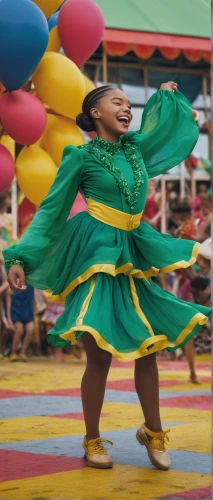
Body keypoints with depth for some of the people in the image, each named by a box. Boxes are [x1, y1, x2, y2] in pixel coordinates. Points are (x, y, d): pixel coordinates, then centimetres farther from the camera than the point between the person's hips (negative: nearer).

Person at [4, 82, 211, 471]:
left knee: (148, 346, 4)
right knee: (99, 355, -6)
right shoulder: (81, 157, -4)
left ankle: (153, 433, 18)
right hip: (95, 254, -6)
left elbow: (158, 129, 37)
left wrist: (166, 97, 39)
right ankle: (92, 441, 8)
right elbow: (50, 210, -4)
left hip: (131, 254, 6)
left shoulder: (134, 147, 11)